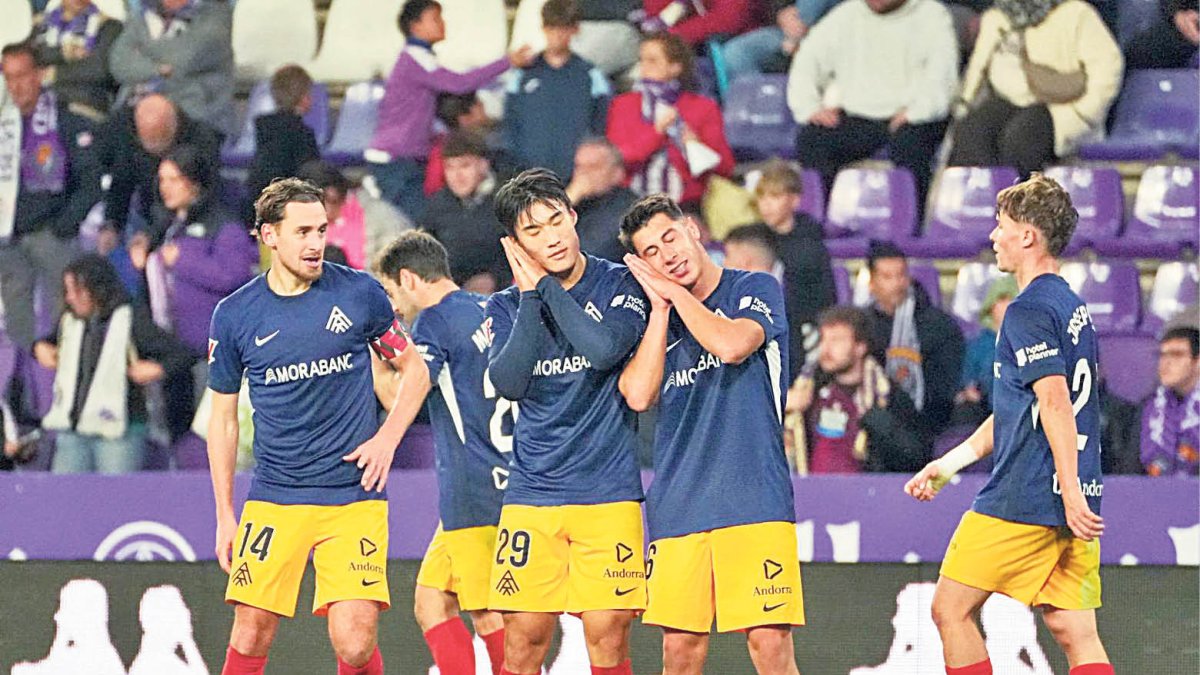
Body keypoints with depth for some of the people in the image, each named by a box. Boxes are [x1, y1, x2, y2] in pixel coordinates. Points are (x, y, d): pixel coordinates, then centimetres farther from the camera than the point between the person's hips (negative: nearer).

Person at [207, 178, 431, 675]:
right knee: (250, 635, -5)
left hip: (354, 498, -1)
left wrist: (387, 439, -3)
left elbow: (414, 371, 13)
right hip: (273, 499, 1)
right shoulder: (234, 316, 2)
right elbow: (223, 417, 11)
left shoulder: (359, 294, 0)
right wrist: (225, 516, 8)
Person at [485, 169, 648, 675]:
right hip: (531, 494, 2)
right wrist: (531, 297, -9)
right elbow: (508, 382, -8)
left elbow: (605, 348, -20)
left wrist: (547, 286, -11)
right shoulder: (507, 306, 8)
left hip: (607, 493, -2)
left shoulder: (620, 285, 0)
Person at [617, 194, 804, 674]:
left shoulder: (755, 289, 5)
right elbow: (638, 395, 1)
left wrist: (672, 290, -2)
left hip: (753, 500, -4)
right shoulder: (655, 317, 16)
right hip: (677, 505, 4)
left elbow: (732, 345, -15)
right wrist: (661, 308, 2)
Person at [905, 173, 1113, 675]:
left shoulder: (1029, 310, -10)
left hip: (1023, 499, -9)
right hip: (1070, 502, 9)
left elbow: (1055, 403, -21)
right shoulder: (1074, 308, 20)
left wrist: (1070, 493, -25)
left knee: (951, 611, 3)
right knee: (1075, 634, 2)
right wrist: (948, 464, 29)